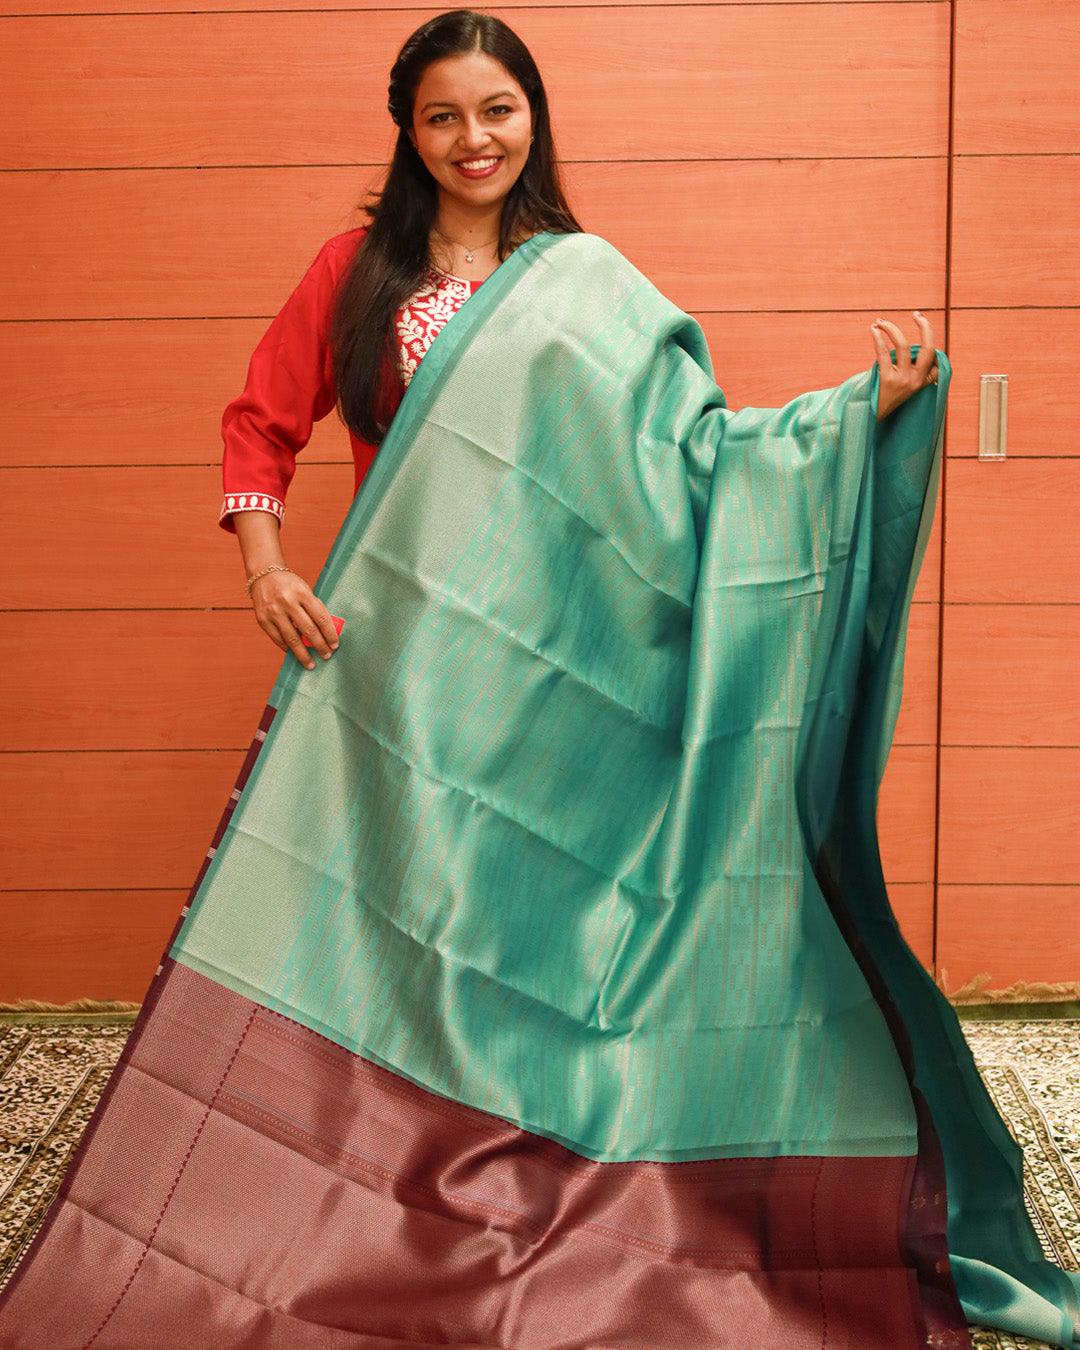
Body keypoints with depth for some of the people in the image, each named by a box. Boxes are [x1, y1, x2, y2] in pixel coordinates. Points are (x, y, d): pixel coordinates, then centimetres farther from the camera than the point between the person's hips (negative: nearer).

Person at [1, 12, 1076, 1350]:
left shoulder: (591, 286, 8)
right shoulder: (358, 269, 9)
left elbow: (687, 447, 3)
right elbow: (261, 423, 12)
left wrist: (862, 410, -7)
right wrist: (265, 566, -3)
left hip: (540, 669, 0)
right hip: (392, 656, 1)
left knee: (527, 932, 2)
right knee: (379, 921, 1)